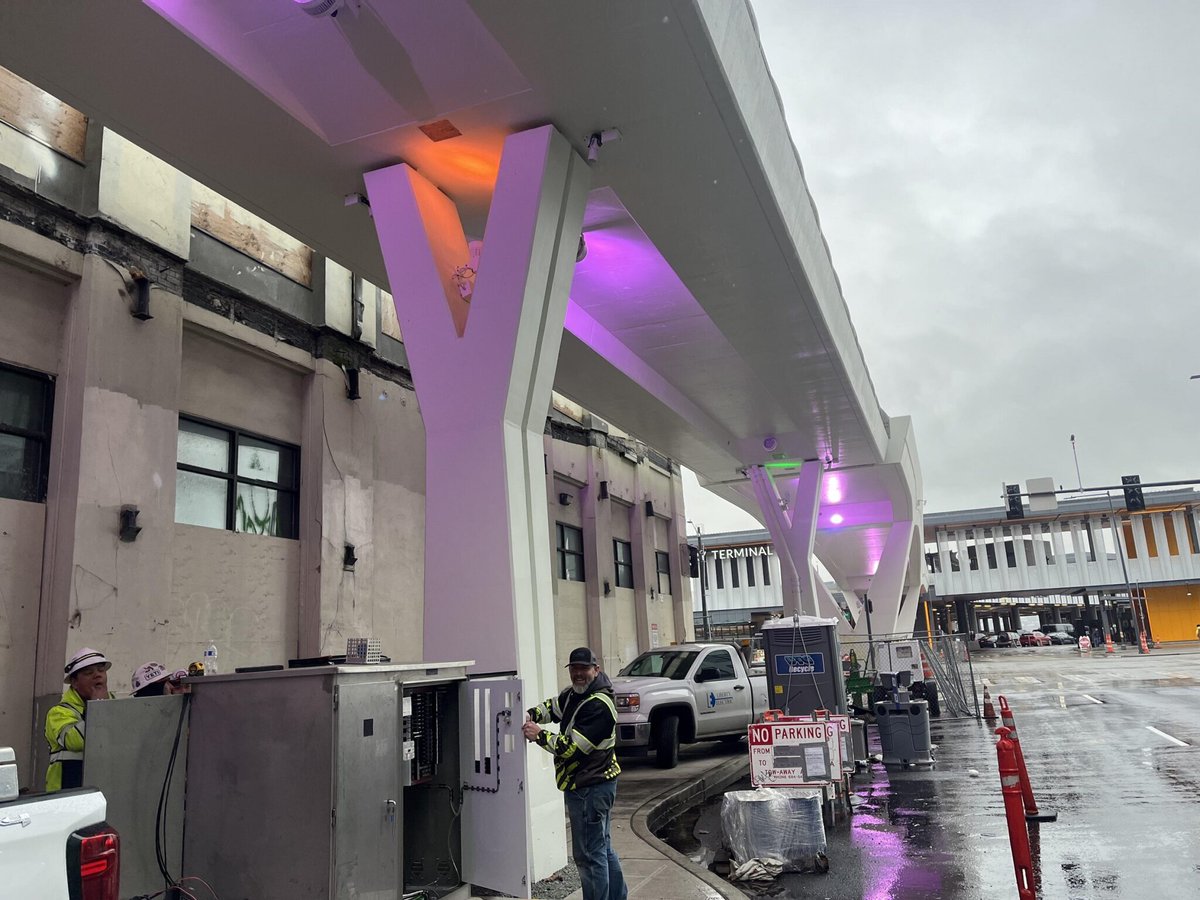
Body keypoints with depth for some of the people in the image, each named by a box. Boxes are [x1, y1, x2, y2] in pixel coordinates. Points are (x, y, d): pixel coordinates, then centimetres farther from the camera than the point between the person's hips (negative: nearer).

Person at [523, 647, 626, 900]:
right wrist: (530, 715, -1)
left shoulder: (599, 706, -23)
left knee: (589, 855, -2)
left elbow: (571, 747, -26)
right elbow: (552, 706, 20)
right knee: (603, 848, 21)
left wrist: (539, 735, -16)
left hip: (590, 789, -10)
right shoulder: (574, 694, 6)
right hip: (591, 785, 10)